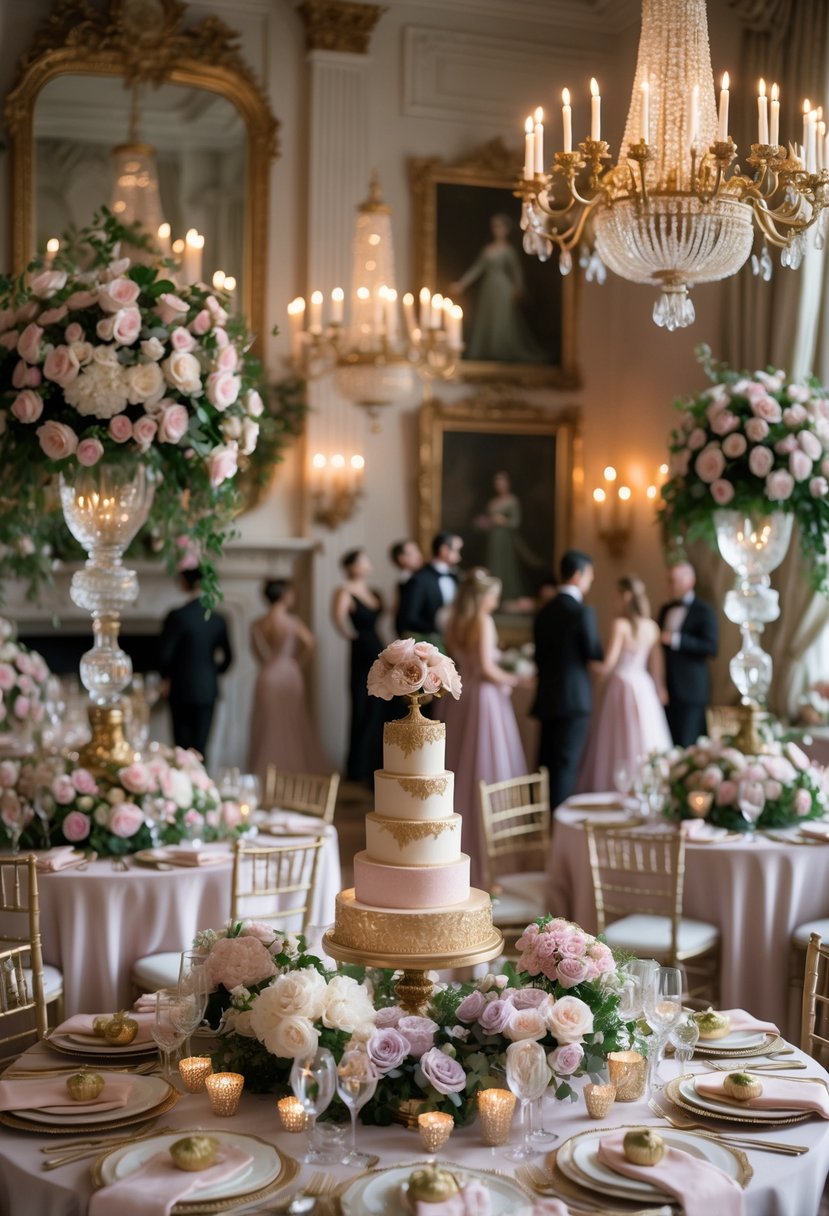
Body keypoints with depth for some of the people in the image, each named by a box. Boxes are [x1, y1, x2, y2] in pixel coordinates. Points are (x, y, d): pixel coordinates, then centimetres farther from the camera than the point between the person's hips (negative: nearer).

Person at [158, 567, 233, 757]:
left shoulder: (176, 616, -12)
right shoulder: (218, 619, 1)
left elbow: (164, 654, -10)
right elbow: (226, 657, 8)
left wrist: (168, 677, 8)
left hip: (182, 690, -3)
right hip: (207, 691, 3)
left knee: (184, 746, 2)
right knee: (200, 747, 6)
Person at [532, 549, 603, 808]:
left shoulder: (545, 611, 8)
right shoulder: (582, 612, -13)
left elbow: (539, 654, 12)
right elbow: (595, 653, -9)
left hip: (547, 698, 7)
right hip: (574, 699, -7)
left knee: (546, 761, 14)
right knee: (566, 766, -3)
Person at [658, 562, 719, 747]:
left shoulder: (704, 611, -5)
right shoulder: (665, 610, 16)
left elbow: (711, 648, -15)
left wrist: (676, 640, -21)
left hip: (690, 689, -6)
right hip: (666, 688, 6)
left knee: (686, 745, -7)